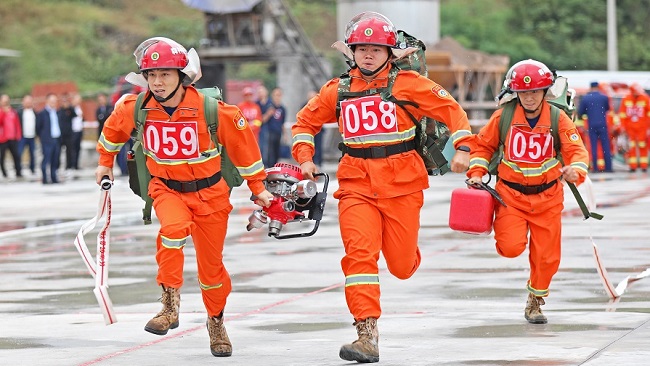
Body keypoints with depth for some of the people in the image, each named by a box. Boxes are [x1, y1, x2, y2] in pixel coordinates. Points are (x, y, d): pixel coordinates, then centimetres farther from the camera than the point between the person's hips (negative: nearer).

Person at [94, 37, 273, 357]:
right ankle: (170, 305, -25)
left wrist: (257, 186, 2)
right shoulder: (135, 109, -13)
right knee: (174, 227, -33)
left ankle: (216, 321, 32)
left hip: (208, 191, 0)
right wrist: (105, 162, 25)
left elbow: (242, 145, -6)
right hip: (166, 188, 0)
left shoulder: (213, 110, -20)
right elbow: (113, 129, 11)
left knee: (211, 264, 6)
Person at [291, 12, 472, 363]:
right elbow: (305, 121, 19)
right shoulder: (338, 90, 7)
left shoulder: (408, 84, -1)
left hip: (402, 185, -1)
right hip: (357, 185, 1)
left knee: (401, 265, 4)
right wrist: (304, 158, 5)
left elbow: (450, 109, 2)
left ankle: (408, 253, 45)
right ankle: (367, 335, -20)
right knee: (359, 253, -19)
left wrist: (462, 147, -10)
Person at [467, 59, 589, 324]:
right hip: (511, 194, -1)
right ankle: (504, 230, 20)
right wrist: (476, 173, -5)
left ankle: (535, 301, 29)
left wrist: (576, 170, -35)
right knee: (511, 248, -18)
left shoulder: (558, 119, -8)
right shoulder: (503, 117, -7)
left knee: (547, 257, 3)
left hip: (547, 197, 1)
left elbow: (577, 151, -13)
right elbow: (483, 145, 8)